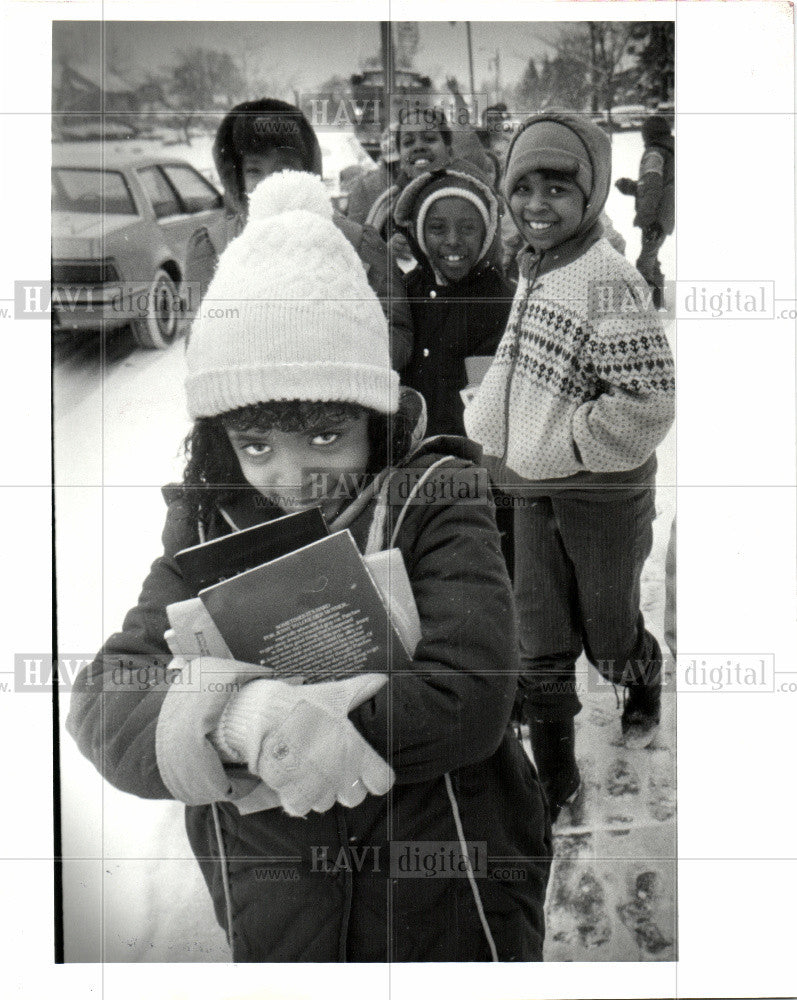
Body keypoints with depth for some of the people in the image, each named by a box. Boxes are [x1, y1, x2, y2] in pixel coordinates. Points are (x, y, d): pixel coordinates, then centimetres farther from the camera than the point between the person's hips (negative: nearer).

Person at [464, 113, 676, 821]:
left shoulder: (608, 280, -21)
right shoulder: (534, 271, 4)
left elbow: (651, 400, -26)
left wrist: (558, 445, -20)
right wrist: (487, 430, 8)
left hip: (602, 496, -6)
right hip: (535, 492, 6)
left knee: (607, 636, 15)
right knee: (541, 647, 9)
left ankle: (644, 682, 50)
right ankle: (554, 779, 24)